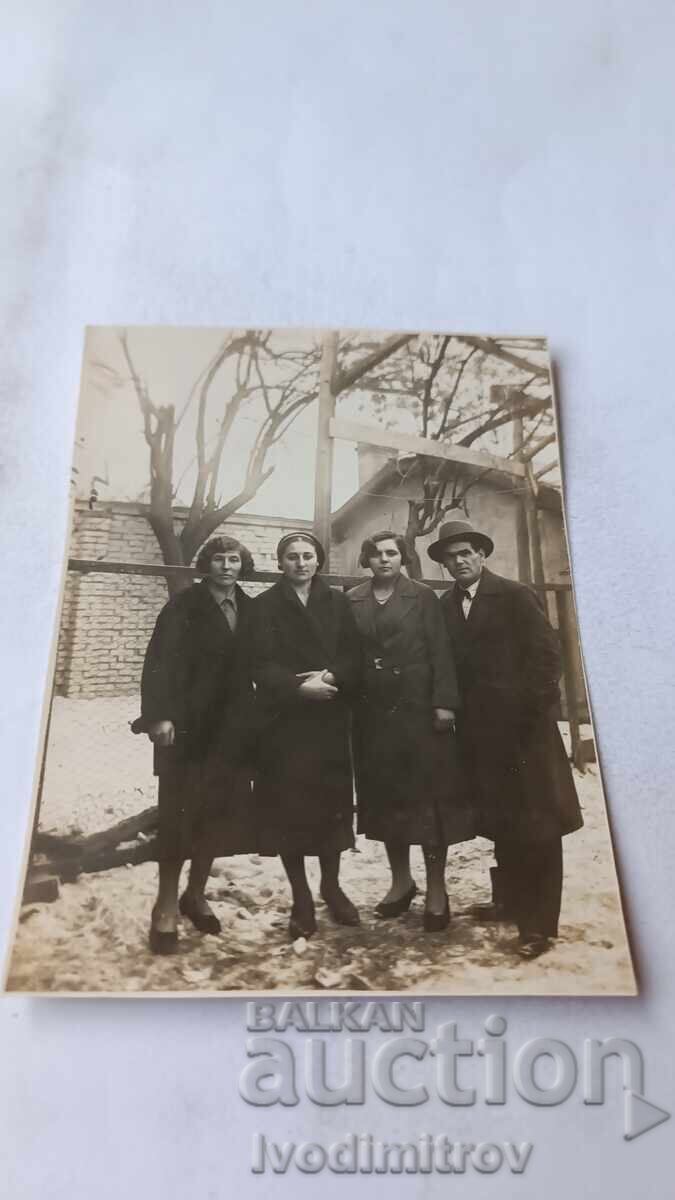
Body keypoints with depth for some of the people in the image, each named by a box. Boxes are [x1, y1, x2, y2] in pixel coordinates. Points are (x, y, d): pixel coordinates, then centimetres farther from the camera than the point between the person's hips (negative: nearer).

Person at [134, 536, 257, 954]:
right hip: (187, 725, -4)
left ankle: (196, 893, 27)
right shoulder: (185, 605, -3)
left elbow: (257, 665, 9)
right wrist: (159, 715, -19)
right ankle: (167, 907, 13)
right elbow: (160, 660, -10)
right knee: (181, 813, 0)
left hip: (232, 728, 4)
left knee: (221, 812, 7)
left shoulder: (250, 610, 9)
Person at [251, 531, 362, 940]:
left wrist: (330, 677, -15)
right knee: (290, 807, -1)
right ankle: (301, 898, 12)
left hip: (331, 718, 2)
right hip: (284, 719, -2)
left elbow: (353, 656, 4)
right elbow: (262, 665, -5)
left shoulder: (337, 602, 11)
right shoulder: (265, 605, 4)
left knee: (332, 802, 4)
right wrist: (298, 686, -18)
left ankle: (332, 887, 23)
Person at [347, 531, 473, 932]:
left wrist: (444, 702, -12)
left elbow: (440, 651, -3)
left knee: (430, 796, 0)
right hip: (373, 714, 3)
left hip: (419, 710, -2)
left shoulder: (423, 597, 3)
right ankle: (401, 880, 24)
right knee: (385, 796, 8)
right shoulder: (352, 601, 9)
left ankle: (437, 889, 11)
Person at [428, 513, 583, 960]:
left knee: (537, 821, 1)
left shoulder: (516, 595, -5)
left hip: (524, 725, -5)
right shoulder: (445, 606, 9)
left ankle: (539, 922, 6)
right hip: (481, 729, 5)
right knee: (501, 820, 13)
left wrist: (533, 706, -14)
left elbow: (547, 653, -9)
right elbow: (449, 663, 8)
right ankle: (510, 901, 28)